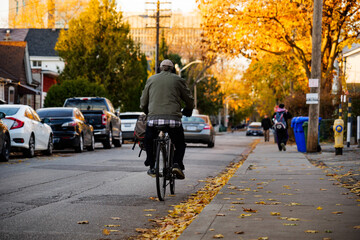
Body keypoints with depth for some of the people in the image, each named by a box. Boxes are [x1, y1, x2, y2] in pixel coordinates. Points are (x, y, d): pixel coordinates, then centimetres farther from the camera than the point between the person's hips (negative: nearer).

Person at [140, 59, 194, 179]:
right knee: (180, 144, 20)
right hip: (174, 119, -1)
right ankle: (177, 164, -5)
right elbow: (189, 101, 14)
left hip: (154, 118, 1)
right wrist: (187, 112, 34)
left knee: (148, 142, 27)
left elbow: (143, 103, 18)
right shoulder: (178, 80, 12)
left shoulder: (151, 79, 16)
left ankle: (152, 167, 15)